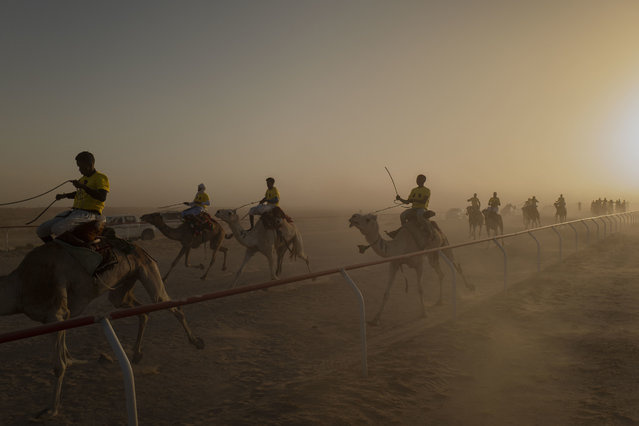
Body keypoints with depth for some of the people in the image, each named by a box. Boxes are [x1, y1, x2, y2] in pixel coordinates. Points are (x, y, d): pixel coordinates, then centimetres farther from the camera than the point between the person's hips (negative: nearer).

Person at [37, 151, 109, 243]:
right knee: (41, 230, 0)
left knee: (57, 229, -29)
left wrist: (83, 186, -22)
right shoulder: (82, 179, 20)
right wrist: (64, 195, 21)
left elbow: (102, 197, -24)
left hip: (89, 214, -9)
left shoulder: (101, 177, -6)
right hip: (74, 211, 9)